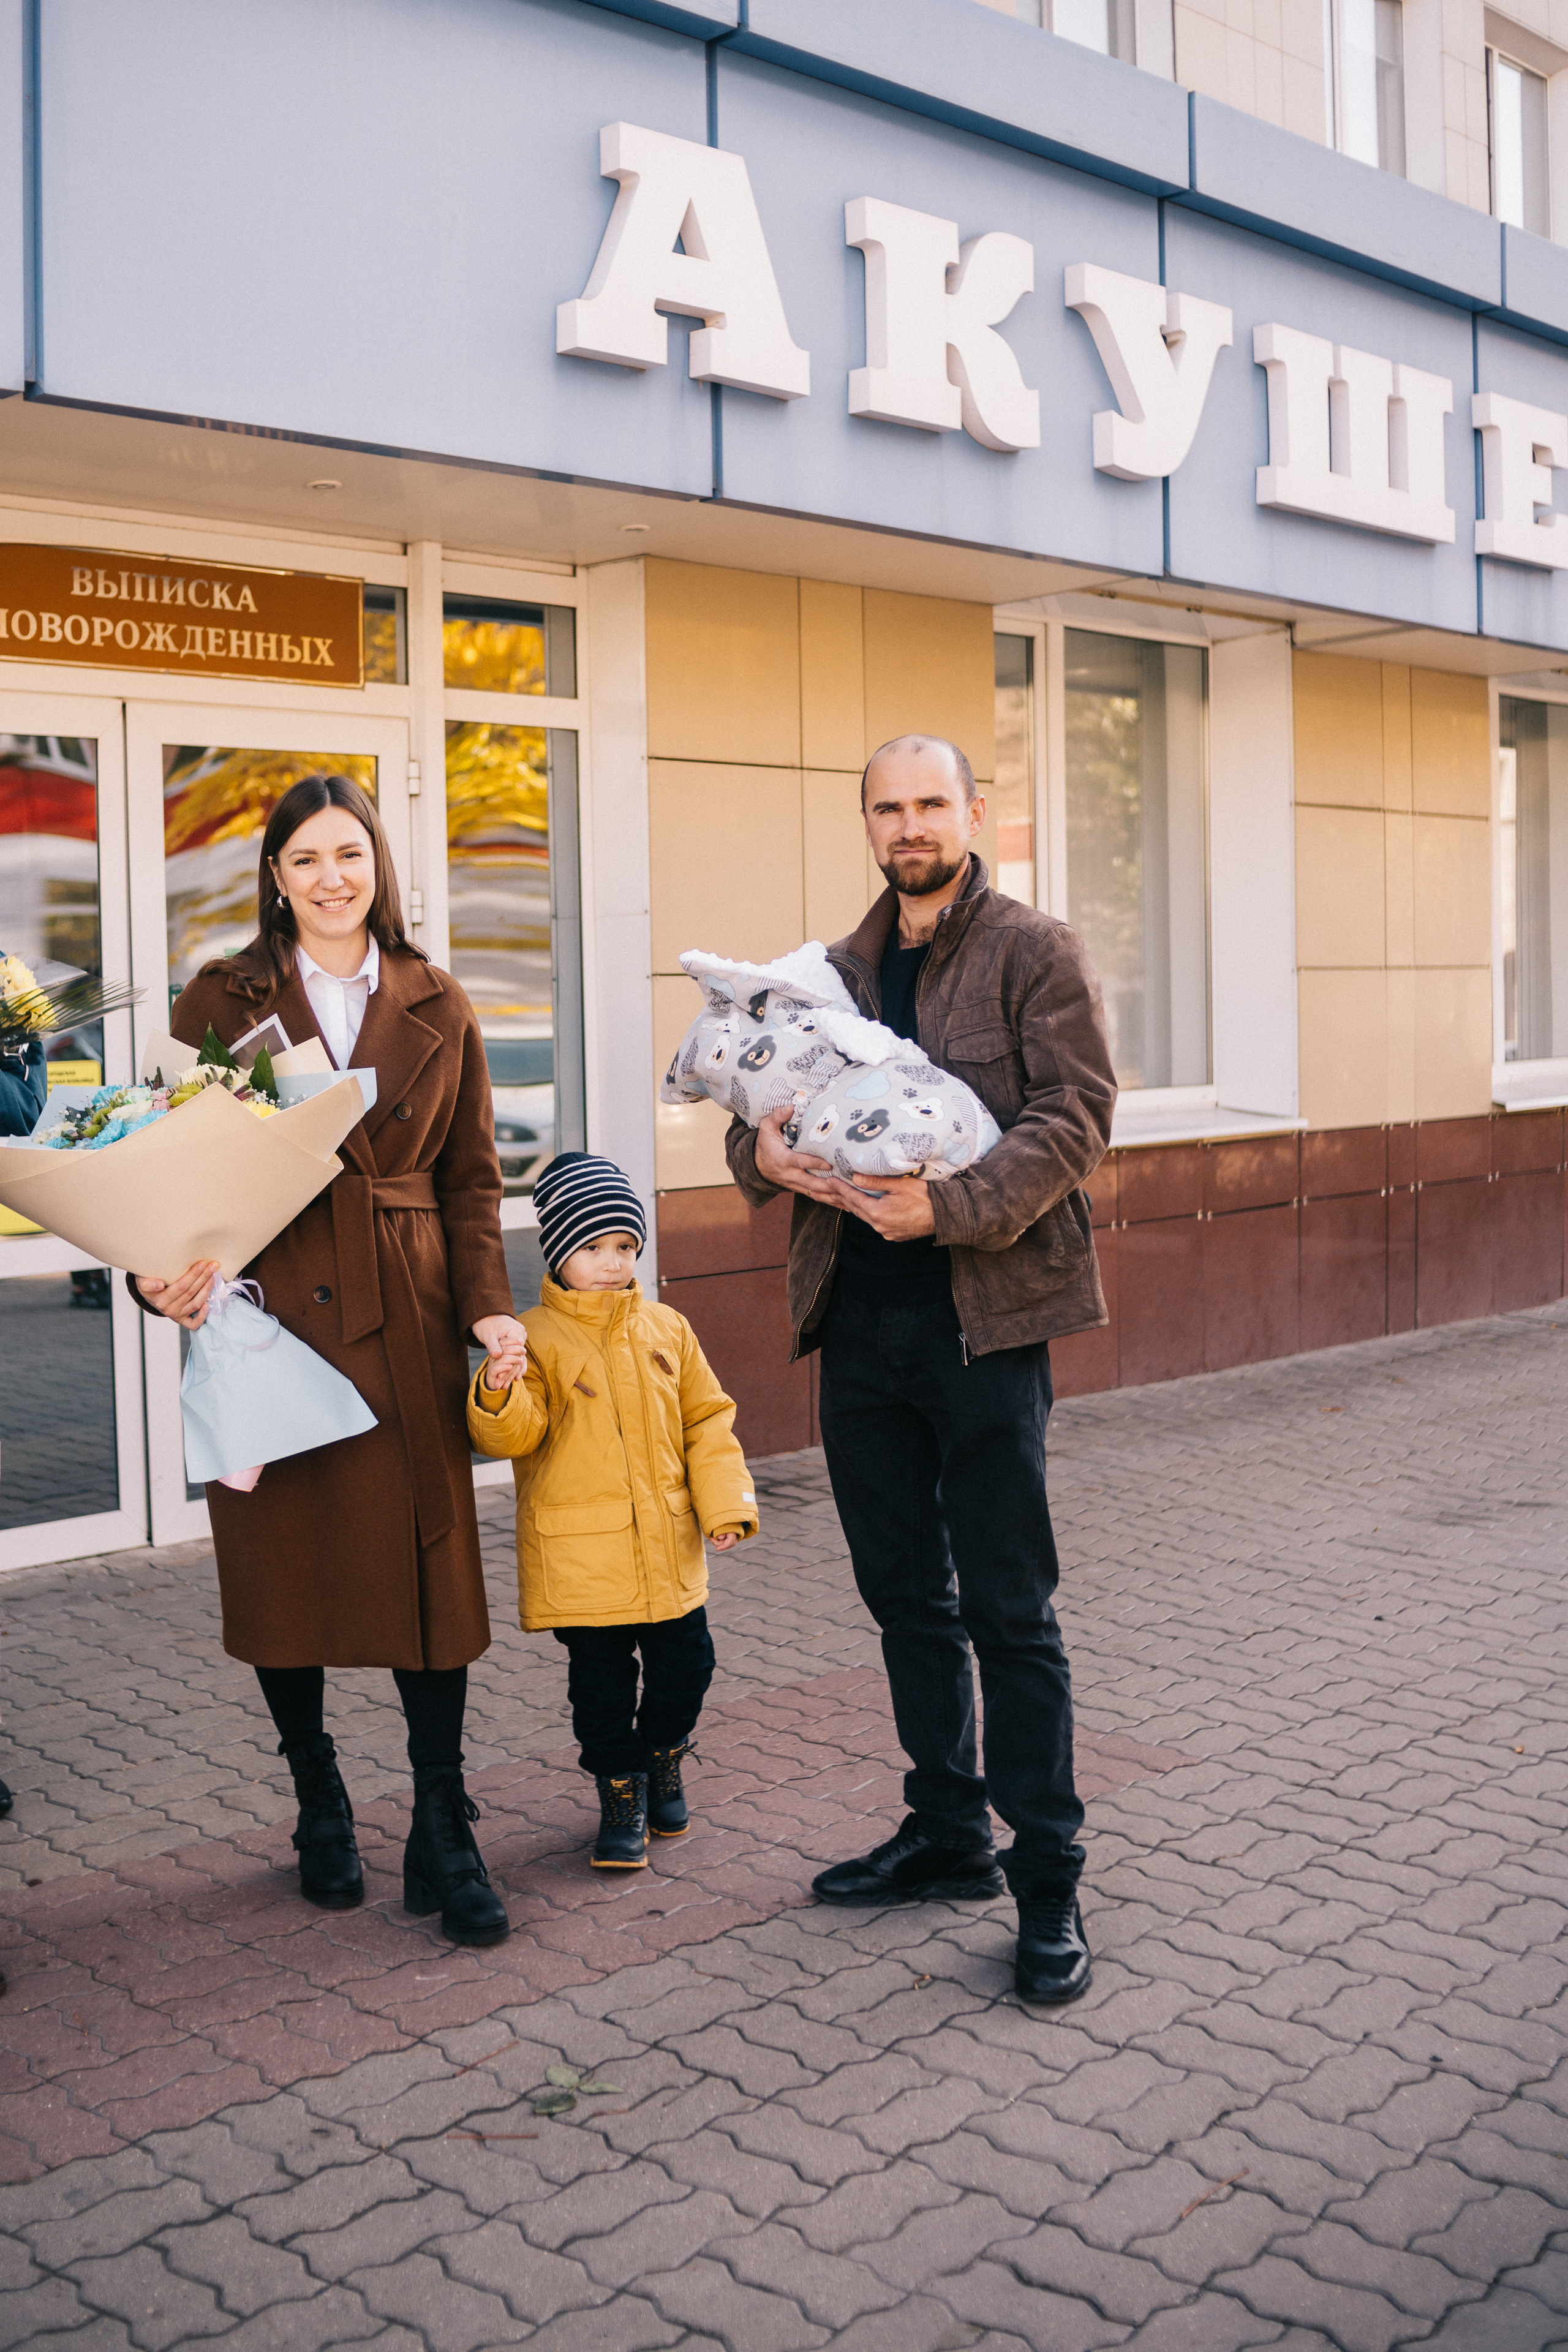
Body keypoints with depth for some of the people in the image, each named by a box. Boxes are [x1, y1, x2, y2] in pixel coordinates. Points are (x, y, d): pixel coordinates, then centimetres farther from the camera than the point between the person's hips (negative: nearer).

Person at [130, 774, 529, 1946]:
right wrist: (165, 1273, -14)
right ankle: (320, 1804, 26)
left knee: (429, 1561, -1)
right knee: (281, 1564, 6)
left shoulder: (438, 1010, 10)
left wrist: (489, 1306, -4)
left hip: (405, 1326, 1)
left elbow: (472, 1179, 9)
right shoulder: (221, 1001, 6)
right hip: (265, 1314, 0)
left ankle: (443, 1832, 10)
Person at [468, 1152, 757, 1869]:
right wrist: (497, 1395, -34)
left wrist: (724, 1503, 2)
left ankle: (664, 1760, 37)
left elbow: (707, 1419, 10)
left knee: (686, 1663, 12)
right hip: (581, 1558, -4)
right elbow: (516, 1434, -13)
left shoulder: (667, 1330, 6)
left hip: (668, 1546, 4)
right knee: (601, 1681, 5)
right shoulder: (535, 1338, -7)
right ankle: (621, 1790, 23)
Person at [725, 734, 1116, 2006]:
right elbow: (762, 1097, 13)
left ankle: (1049, 1882, 10)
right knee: (906, 1597, 15)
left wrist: (955, 1206, -26)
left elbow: (1074, 1115, -11)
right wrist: (764, 1151, -12)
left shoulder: (1037, 952, -1)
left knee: (1009, 1609, -1)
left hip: (984, 1315, -6)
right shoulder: (837, 970, 15)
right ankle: (948, 1835, 30)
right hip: (861, 1320, 6)